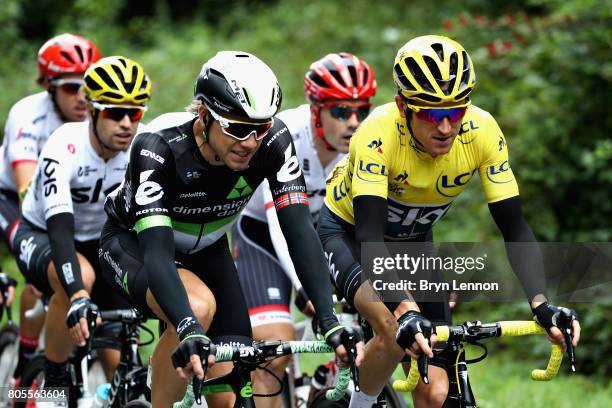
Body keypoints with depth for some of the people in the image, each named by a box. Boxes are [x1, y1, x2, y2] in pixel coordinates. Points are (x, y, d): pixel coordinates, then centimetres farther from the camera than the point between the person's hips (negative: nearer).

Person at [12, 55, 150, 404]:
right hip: (41, 237, -4)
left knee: (117, 361, -10)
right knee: (80, 276, -38)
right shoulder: (64, 150, -32)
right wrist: (79, 297, -55)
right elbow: (60, 229, -42)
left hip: (100, 242, 4)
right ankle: (55, 383, -19)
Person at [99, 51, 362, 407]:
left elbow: (300, 229, -30)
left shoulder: (273, 141, -27)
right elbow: (157, 253, -44)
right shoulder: (159, 147, -37)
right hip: (133, 244, -4)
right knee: (199, 306, -37)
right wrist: (188, 330, -60)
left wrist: (330, 319, -43)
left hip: (204, 250, 4)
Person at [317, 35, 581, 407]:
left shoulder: (482, 132, -27)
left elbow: (515, 228, -25)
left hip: (414, 242, 4)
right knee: (396, 328, -33)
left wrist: (541, 305, -40)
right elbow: (369, 235, -43)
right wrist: (405, 311, -57)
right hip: (348, 232, -4)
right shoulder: (379, 133, -37)